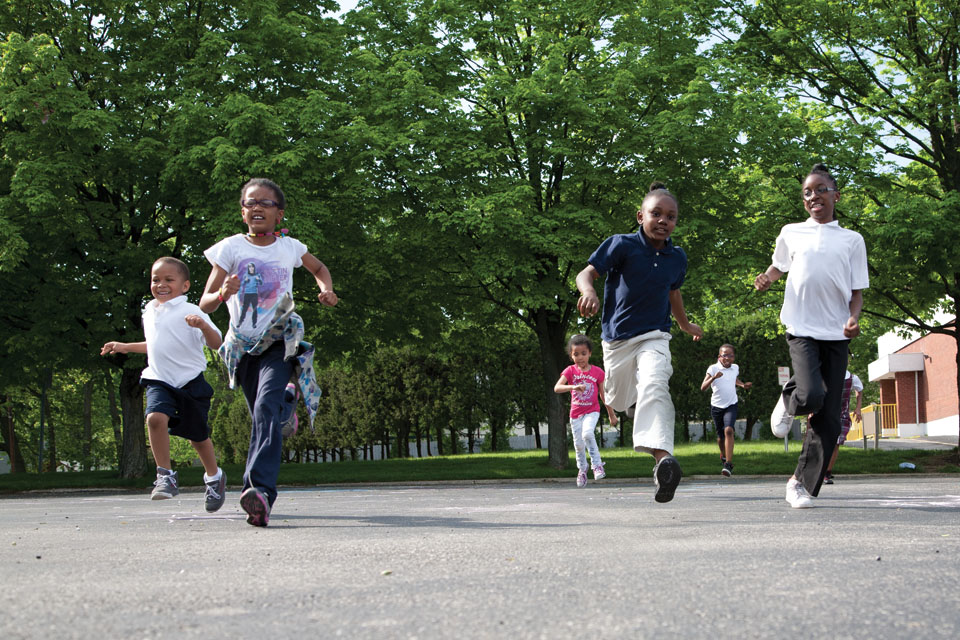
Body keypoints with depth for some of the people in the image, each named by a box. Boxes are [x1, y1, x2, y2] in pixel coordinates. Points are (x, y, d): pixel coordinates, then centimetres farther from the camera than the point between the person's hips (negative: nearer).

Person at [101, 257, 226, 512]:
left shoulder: (190, 312, -8)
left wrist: (203, 325, -33)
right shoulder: (150, 311, 13)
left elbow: (215, 343, -15)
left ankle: (214, 476, 35)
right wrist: (126, 347, 30)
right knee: (155, 417, -25)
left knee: (198, 435, 8)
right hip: (159, 380, 4)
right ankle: (165, 475, -14)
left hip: (191, 381, -4)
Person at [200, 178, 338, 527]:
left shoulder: (289, 247, 3)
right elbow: (205, 304, -5)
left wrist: (327, 289, 4)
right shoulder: (231, 248, -1)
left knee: (267, 408, -25)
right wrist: (223, 293, -28)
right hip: (243, 347, 2)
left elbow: (319, 267, 26)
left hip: (280, 343, -2)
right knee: (263, 417, 10)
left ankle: (260, 490, -38)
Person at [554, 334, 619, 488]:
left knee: (587, 433, -29)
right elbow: (557, 387, -22)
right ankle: (582, 469, 33)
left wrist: (611, 414, 13)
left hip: (592, 411, -2)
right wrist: (573, 387, -40)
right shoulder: (570, 371, -6)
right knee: (578, 444, 8)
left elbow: (603, 394, 8)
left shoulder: (597, 372, -4)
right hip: (575, 412, 2)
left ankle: (597, 465, -18)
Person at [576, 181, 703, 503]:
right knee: (618, 402, 16)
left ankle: (662, 456, -47)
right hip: (617, 338, 0)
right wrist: (588, 291, -40)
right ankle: (637, 402, 57)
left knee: (654, 386, -29)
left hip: (654, 337, 0)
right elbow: (586, 273, -16)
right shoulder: (622, 245, -10)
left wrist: (686, 325, 39)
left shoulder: (677, 257, 4)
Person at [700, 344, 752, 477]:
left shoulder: (735, 368, 3)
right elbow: (703, 388, -20)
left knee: (728, 430, -23)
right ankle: (723, 457, 43)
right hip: (717, 406, -1)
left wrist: (743, 385, 9)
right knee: (720, 436, 12)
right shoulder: (713, 368, -10)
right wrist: (713, 377, -36)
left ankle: (728, 464, -28)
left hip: (731, 405, 1)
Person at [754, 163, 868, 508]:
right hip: (801, 329, -1)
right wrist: (767, 279, 2)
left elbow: (858, 289, 9)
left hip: (837, 334, 1)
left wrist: (854, 318, -11)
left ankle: (802, 483, 6)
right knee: (811, 396, -25)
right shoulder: (791, 233, 11)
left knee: (828, 418, -4)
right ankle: (789, 400, 10)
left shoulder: (852, 240, 10)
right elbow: (778, 265, 26)